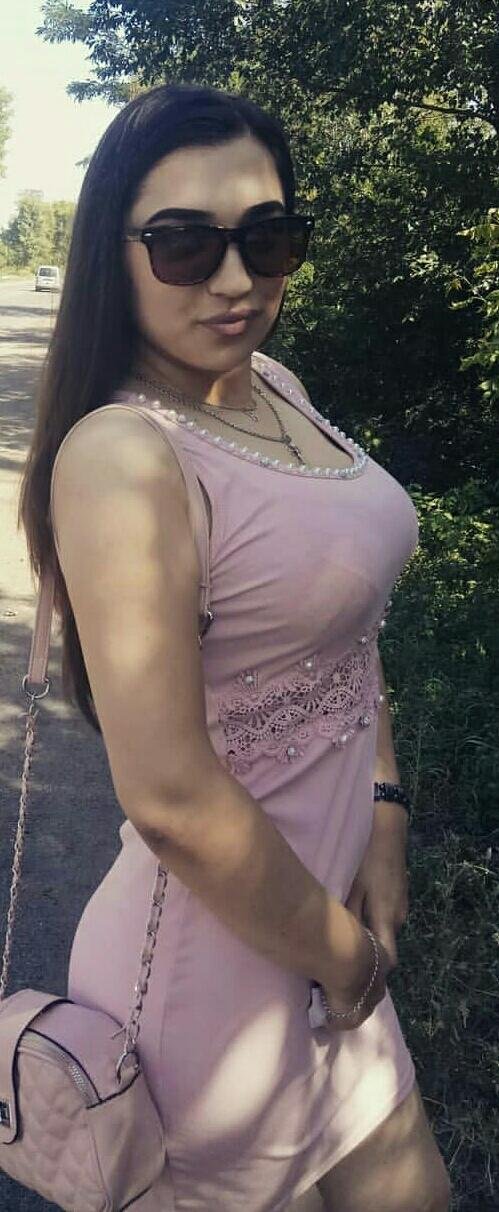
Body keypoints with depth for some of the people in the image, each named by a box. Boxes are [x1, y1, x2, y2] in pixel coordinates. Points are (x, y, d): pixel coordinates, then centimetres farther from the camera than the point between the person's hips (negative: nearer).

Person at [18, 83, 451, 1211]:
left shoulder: (275, 387, 0)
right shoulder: (123, 453, -25)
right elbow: (171, 800, -27)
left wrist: (384, 826, -2)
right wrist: (341, 955, -12)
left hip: (333, 899, 8)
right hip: (226, 958, -7)